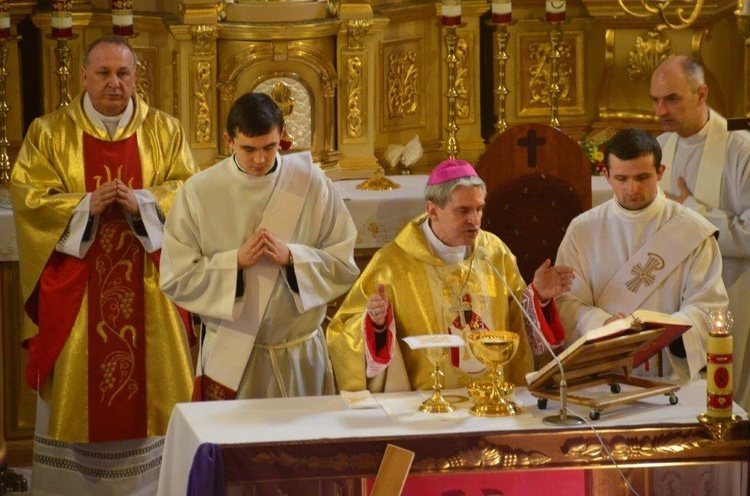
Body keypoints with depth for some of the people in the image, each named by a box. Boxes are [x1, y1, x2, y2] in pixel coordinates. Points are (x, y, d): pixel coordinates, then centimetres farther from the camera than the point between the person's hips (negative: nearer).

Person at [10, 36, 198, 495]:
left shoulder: (166, 130, 6)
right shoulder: (50, 133, 2)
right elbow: (28, 196, -5)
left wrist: (140, 202, -18)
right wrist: (86, 205, -19)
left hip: (147, 286, 1)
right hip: (76, 288, -1)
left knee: (153, 381, 4)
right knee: (77, 386, 2)